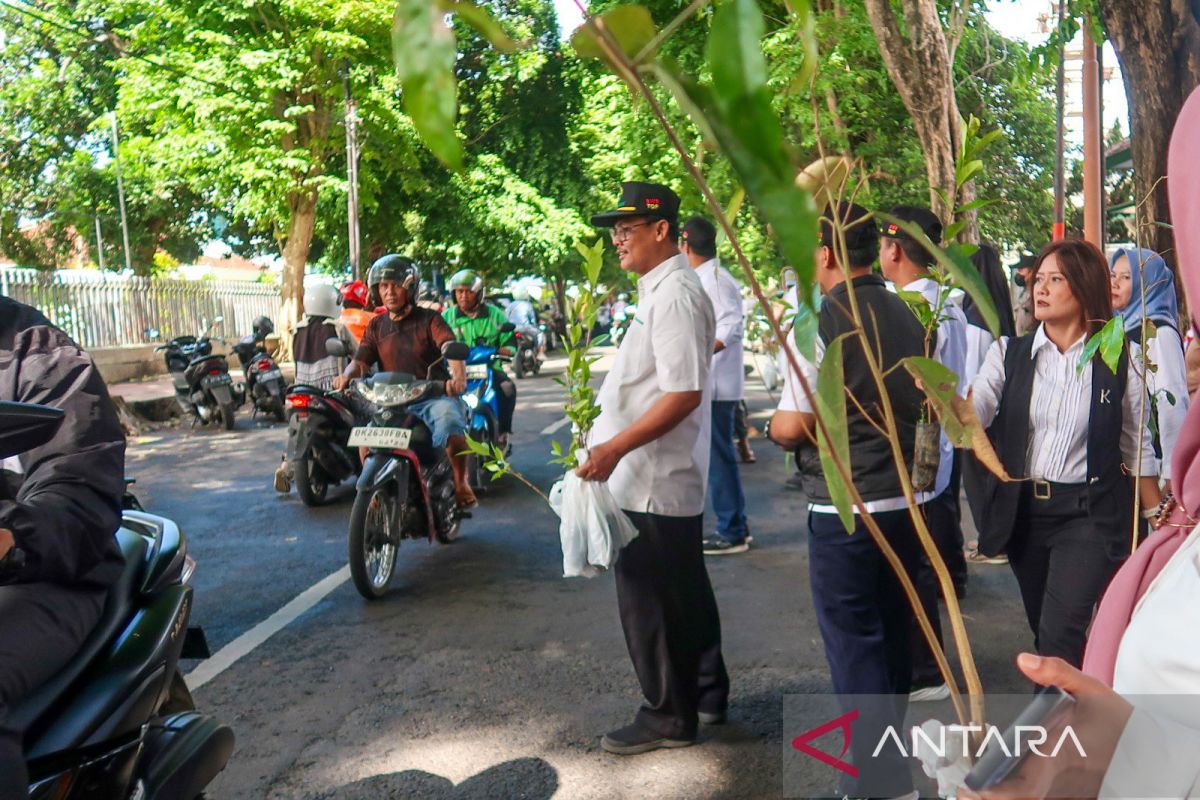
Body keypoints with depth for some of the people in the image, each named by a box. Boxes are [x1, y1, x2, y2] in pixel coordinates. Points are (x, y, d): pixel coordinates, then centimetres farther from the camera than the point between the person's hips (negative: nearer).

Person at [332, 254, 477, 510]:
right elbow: (360, 361, 6)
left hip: (433, 396, -3)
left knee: (451, 430, -34)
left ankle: (460, 483, -9)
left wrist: (459, 376, -38)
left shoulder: (429, 319, 2)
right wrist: (347, 375, -20)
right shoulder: (376, 326, 16)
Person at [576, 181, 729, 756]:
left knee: (649, 601, 2)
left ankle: (668, 717, 18)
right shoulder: (660, 289, 14)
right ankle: (705, 694, 35)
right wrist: (614, 445, 17)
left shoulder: (674, 295, -17)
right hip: (667, 477, 10)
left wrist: (616, 447, -25)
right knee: (685, 592, 20)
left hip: (653, 482, -10)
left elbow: (684, 393, -25)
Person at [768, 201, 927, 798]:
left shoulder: (822, 322, -16)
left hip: (844, 510, -7)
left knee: (855, 649, 4)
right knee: (893, 637, 21)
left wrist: (774, 424, 4)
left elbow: (794, 426, -17)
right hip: (908, 501, 8)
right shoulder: (910, 318, 7)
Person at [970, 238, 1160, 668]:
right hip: (1023, 511, 3)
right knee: (1044, 634, 16)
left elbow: (1138, 448, 4)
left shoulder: (1118, 362, -4)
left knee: (1059, 634, -15)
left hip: (1090, 515, -3)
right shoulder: (1009, 354, 1)